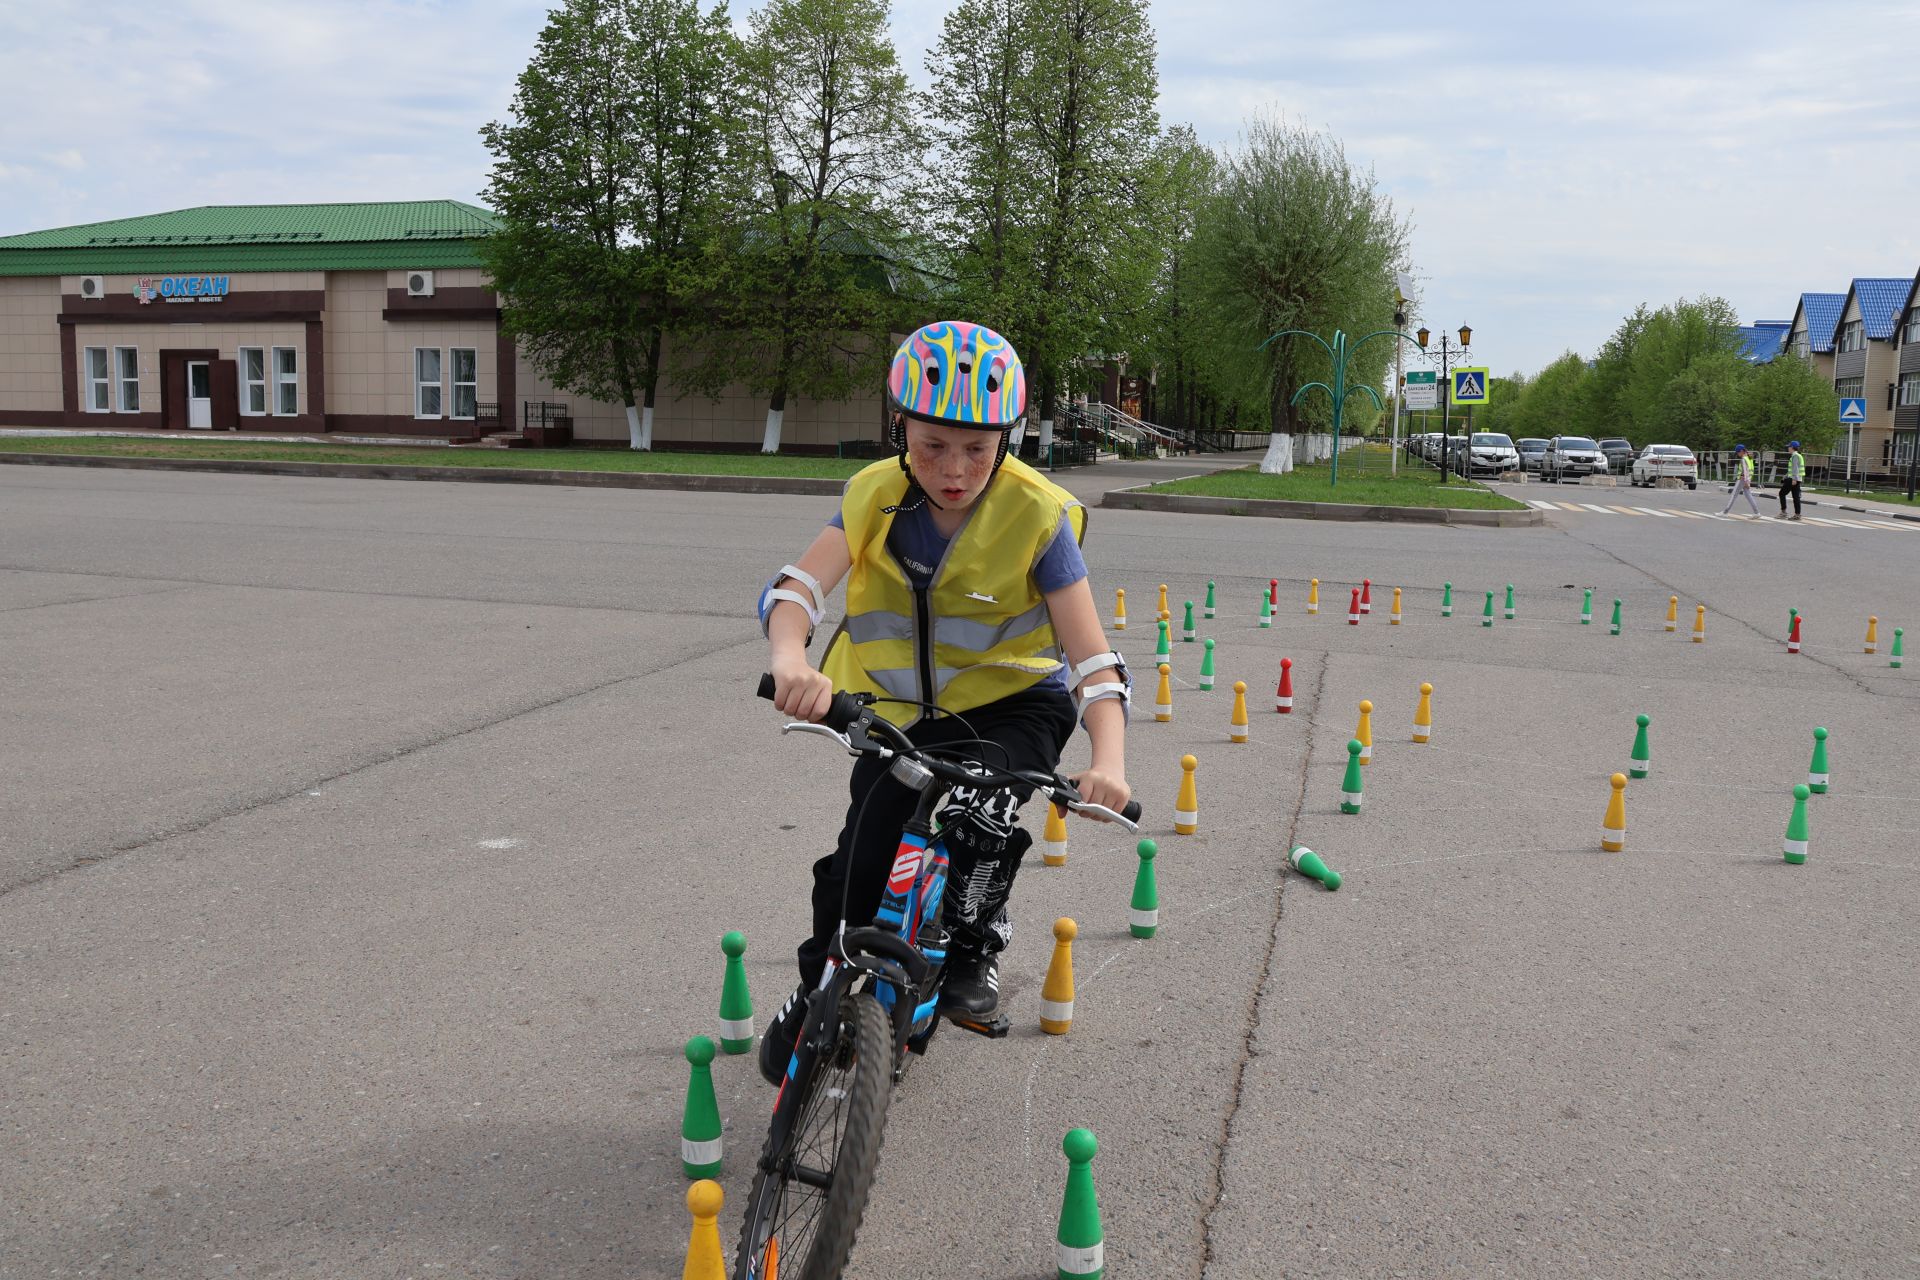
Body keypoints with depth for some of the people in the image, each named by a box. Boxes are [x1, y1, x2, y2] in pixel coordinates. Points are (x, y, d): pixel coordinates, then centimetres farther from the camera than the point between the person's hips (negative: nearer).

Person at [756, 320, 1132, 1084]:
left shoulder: (1038, 517, -19)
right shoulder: (876, 497, -12)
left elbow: (1094, 661, -22)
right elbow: (793, 590, -26)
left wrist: (1108, 762, -41)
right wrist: (791, 663, -50)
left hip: (1013, 707, -2)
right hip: (901, 715, 3)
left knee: (977, 809, -31)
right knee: (858, 862, -5)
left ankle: (976, 949, -1)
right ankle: (821, 995, 24)